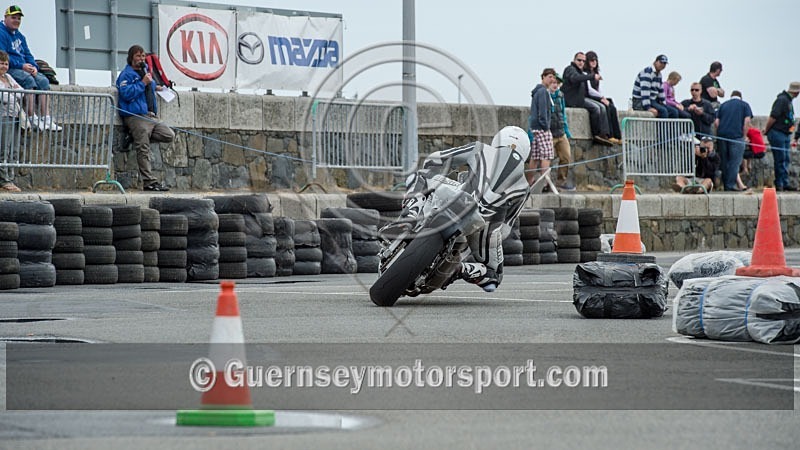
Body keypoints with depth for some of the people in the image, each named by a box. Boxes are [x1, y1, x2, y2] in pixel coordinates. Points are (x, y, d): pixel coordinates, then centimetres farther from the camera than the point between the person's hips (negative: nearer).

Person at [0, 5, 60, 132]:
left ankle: (46, 118, -21)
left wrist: (33, 66, -1)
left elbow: (27, 54, 21)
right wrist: (22, 66, -21)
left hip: (24, 68, 9)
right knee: (28, 79, -32)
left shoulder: (20, 36, 22)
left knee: (43, 80, -12)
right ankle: (32, 119, -35)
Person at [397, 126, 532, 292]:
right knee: (493, 277, 25)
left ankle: (410, 216, -13)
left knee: (415, 179, 22)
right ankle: (461, 269, -11)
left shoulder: (480, 150, 18)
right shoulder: (522, 187, 22)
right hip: (487, 227, 1)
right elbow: (505, 227, 23)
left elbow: (436, 159, 15)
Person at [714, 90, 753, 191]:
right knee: (735, 161, -1)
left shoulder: (723, 105, 20)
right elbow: (747, 121, -4)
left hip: (722, 135, 4)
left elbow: (716, 122, 10)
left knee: (724, 161, 10)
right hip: (736, 135, -4)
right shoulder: (744, 105, 10)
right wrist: (743, 135, 2)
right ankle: (731, 184, -8)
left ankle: (726, 185, 12)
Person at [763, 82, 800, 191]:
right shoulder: (782, 100, -16)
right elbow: (773, 117, -20)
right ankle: (779, 184, 0)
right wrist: (766, 131, -11)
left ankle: (785, 184, 13)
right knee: (780, 160, -6)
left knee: (785, 160, 10)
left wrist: (767, 130, 13)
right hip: (777, 134, -9)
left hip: (786, 134, 9)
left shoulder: (788, 100, 16)